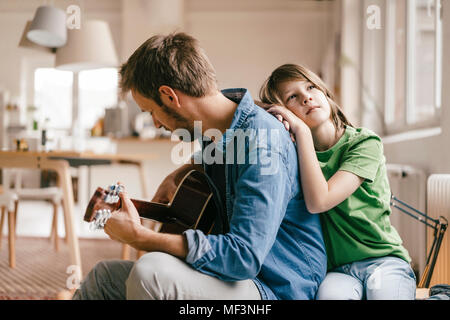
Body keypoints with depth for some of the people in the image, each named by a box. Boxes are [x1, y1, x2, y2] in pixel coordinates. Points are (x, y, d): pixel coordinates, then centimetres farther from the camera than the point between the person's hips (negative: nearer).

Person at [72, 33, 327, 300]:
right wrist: (176, 176, 8)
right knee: (105, 276, 12)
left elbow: (243, 256, -31)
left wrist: (138, 236, -27)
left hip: (276, 289, -9)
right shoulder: (215, 131, 4)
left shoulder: (261, 145, -25)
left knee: (150, 272, -32)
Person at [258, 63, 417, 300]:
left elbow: (318, 201, -20)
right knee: (331, 294, -33)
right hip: (337, 269, 1)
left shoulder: (365, 143, -5)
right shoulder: (295, 153, 6)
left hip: (383, 259, 0)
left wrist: (302, 131, -16)